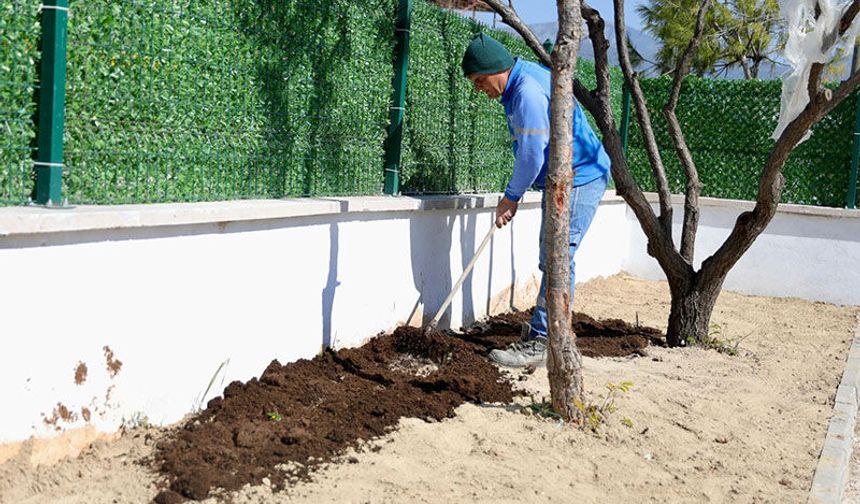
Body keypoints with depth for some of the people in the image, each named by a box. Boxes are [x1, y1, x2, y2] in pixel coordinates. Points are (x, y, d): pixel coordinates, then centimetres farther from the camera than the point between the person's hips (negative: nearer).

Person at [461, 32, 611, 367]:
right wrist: (513, 195, 14)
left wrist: (512, 196, -10)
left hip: (578, 180, -11)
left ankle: (540, 342, -10)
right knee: (552, 259, 17)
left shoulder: (528, 92, -23)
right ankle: (546, 327, 28)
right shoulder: (521, 83, 11)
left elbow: (531, 154, -23)